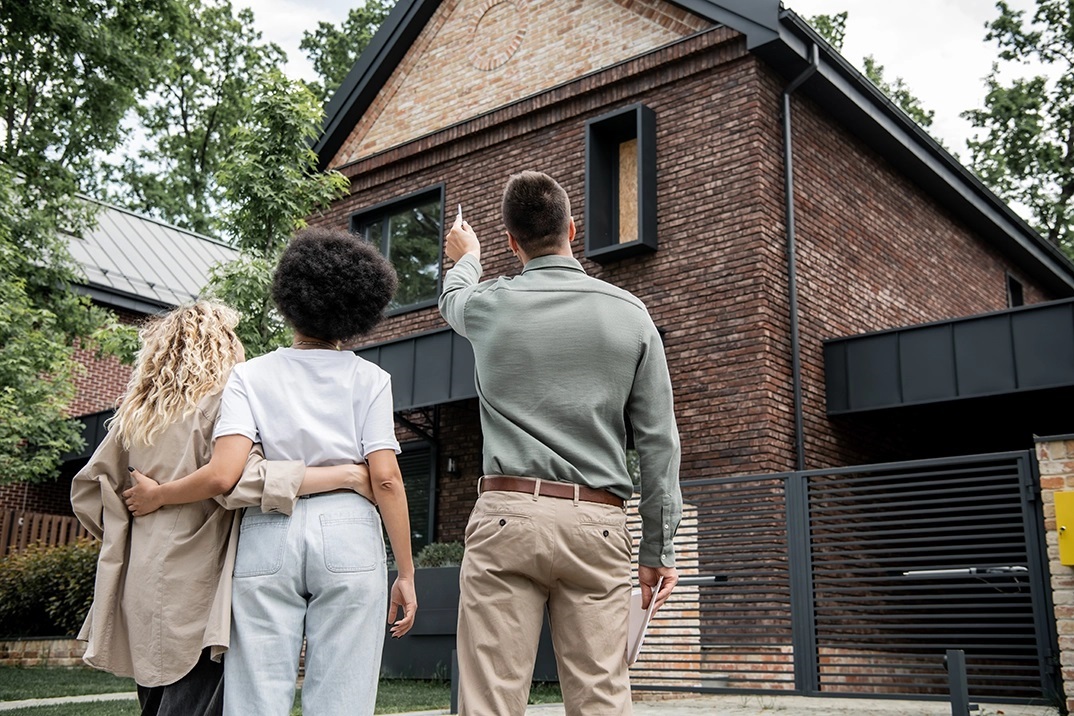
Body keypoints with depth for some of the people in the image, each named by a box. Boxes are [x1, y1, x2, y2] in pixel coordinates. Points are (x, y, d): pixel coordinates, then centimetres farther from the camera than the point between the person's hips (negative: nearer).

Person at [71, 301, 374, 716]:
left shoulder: (135, 413, 11)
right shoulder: (219, 403, -10)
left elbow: (87, 489, 18)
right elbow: (239, 478, -26)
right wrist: (345, 475, -27)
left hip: (140, 590, 8)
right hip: (193, 593, -7)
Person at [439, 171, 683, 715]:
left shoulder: (489, 304, 4)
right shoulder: (630, 313, 5)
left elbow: (452, 299, 31)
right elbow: (658, 441, 4)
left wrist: (465, 258, 53)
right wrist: (659, 548, 10)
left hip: (507, 515, -1)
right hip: (596, 526, 1)